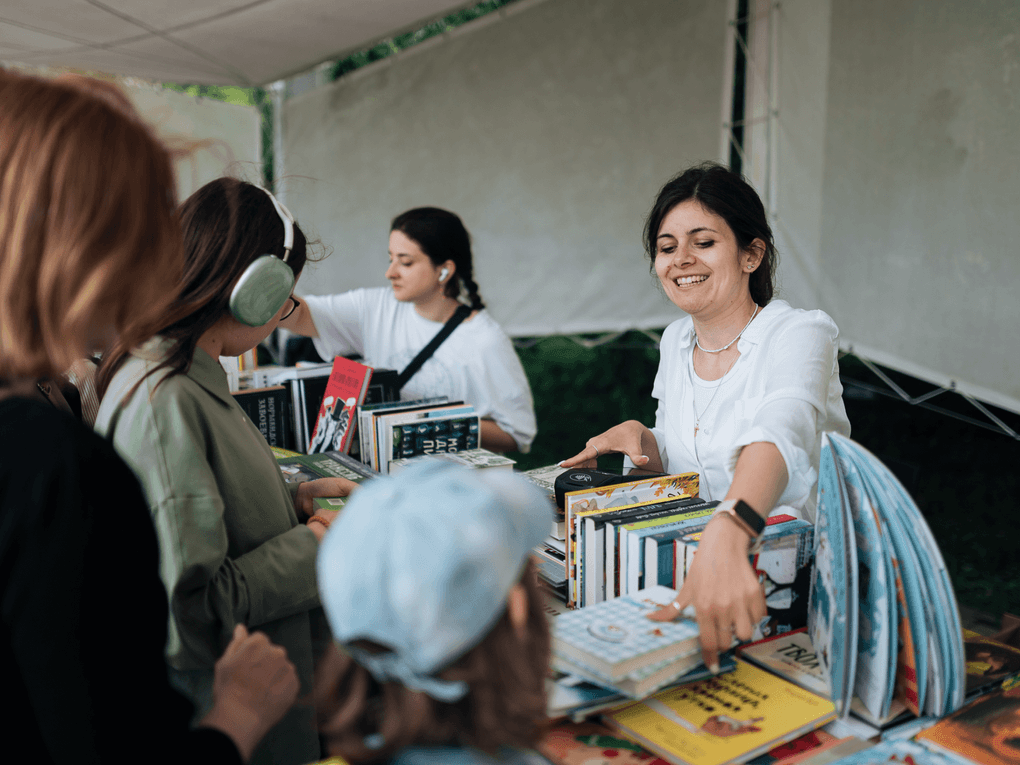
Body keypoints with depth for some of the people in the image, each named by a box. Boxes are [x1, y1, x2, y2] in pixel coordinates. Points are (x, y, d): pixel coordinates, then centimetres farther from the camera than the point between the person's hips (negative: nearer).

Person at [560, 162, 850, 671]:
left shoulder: (800, 334, -14)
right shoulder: (675, 342, 7)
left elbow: (779, 436, -36)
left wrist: (726, 534, -55)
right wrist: (642, 440, -6)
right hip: (692, 556, 6)